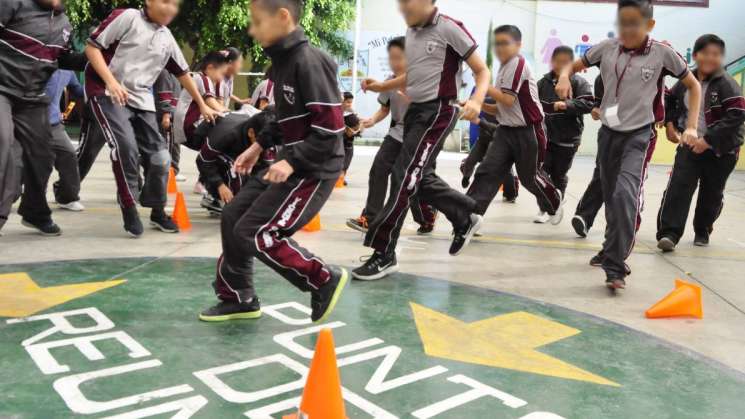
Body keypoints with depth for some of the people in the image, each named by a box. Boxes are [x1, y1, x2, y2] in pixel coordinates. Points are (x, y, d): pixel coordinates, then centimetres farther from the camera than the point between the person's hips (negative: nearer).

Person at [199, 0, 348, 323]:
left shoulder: (308, 62, -20)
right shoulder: (282, 61, 8)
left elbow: (331, 125, -23)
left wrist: (292, 161, -26)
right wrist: (260, 145, 15)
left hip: (314, 168, -10)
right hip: (291, 162, 10)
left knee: (255, 233, -11)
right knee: (233, 216, 12)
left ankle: (324, 281, 6)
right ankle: (238, 297, 26)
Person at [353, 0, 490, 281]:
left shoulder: (449, 28, -10)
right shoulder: (411, 32, 12)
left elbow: (482, 71, -8)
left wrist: (476, 101, -27)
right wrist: (381, 87, 11)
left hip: (438, 111, -8)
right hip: (416, 110, 8)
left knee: (405, 177, -12)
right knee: (419, 178, 11)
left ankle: (384, 254, -6)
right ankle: (465, 219, 33)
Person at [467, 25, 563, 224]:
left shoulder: (518, 63, -14)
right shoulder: (505, 68, 13)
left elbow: (509, 100, -22)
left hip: (528, 132, -7)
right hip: (507, 130, 7)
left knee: (529, 177, 10)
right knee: (487, 171, -9)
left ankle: (554, 203, 39)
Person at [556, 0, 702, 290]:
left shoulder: (662, 53, -6)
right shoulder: (607, 48, -1)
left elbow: (693, 85, 6)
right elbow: (574, 65, 12)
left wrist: (692, 126, -1)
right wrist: (564, 76, -12)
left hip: (638, 135, -3)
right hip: (608, 132, 4)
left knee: (625, 194, -22)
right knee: (610, 197, 12)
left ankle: (615, 267, -19)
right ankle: (615, 250, 33)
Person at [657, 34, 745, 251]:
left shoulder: (727, 84, -14)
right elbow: (670, 99, 21)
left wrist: (708, 140, -25)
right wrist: (670, 123, 7)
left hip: (720, 150, -3)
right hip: (690, 145, 3)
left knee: (711, 193, 11)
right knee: (678, 186, -12)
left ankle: (702, 231, 31)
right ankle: (669, 233, -14)